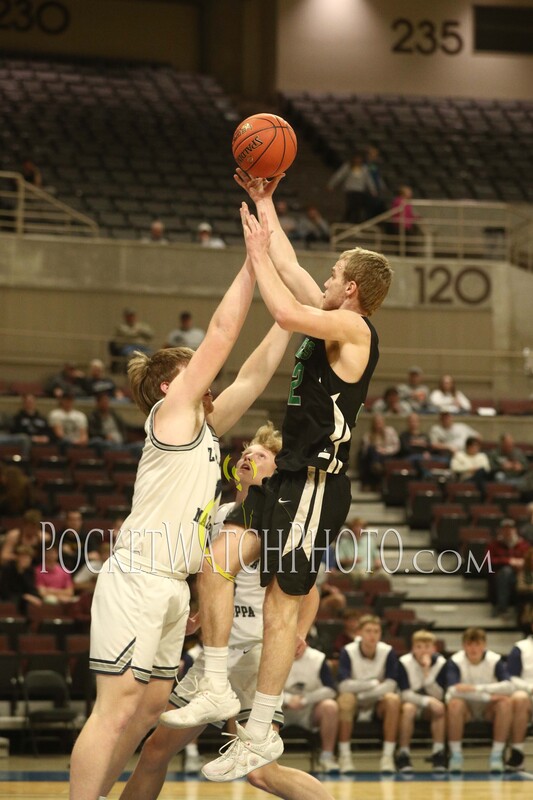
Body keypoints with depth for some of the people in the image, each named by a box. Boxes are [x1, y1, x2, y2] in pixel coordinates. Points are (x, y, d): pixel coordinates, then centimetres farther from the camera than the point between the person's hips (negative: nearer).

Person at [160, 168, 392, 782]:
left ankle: (260, 733, 3)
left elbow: (285, 311, -30)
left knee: (282, 604, -4)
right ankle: (217, 691, 5)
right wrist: (263, 202, 24)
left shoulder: (353, 328, -13)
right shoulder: (330, 321, 13)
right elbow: (289, 266, 23)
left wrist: (257, 252, -17)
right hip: (287, 477, 9)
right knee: (214, 560, 0)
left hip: (316, 484, -9)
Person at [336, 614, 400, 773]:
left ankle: (388, 755, -26)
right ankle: (344, 755, -25)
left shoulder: (388, 652, -9)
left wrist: (363, 694, -24)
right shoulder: (348, 652, -13)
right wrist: (374, 683, -19)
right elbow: (344, 686, -22)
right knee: (346, 698, -35)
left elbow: (391, 685, -15)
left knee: (393, 699, -30)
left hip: (378, 705, 1)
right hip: (355, 706, -1)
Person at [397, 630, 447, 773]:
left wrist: (427, 671, -27)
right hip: (410, 701, -2)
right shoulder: (404, 662, -16)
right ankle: (403, 755, -27)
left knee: (440, 707, -31)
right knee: (408, 708, -36)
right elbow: (405, 694, -18)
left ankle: (438, 754, -25)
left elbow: (438, 695, -16)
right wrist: (428, 701, -32)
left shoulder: (441, 663, -11)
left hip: (429, 708, 2)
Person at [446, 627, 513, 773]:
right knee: (455, 703, -35)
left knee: (506, 702, -30)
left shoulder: (495, 660, -11)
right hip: (466, 708, -1)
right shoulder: (455, 661, -14)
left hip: (488, 709, 1)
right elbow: (453, 690, -27)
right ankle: (455, 755, -23)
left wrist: (476, 688, -34)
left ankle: (497, 754, -22)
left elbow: (508, 686, -25)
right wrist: (488, 696, -31)